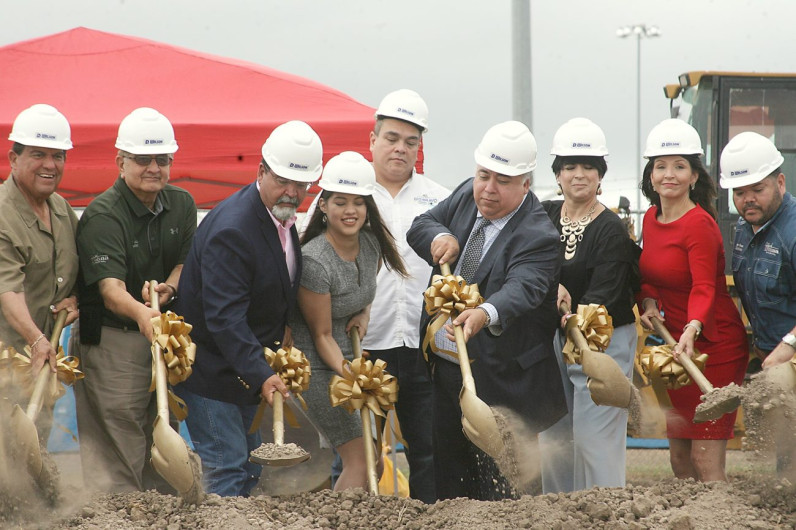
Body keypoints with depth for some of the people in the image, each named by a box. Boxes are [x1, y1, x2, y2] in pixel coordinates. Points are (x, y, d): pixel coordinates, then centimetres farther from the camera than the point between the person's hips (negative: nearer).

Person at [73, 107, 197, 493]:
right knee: (117, 449, -8)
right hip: (111, 341, -7)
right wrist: (142, 314, -47)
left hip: (163, 335, 7)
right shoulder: (103, 215, -16)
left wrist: (168, 287, -10)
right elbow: (111, 290, -27)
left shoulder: (181, 205, 6)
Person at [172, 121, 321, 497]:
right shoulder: (231, 229, -25)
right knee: (228, 471, -11)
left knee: (252, 469, 11)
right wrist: (261, 376, -37)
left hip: (249, 370, 9)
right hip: (210, 372, -9)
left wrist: (282, 330, 3)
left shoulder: (285, 218, 5)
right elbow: (224, 317, -31)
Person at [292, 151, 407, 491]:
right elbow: (322, 335, -17)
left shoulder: (372, 243, -2)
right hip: (319, 365, -8)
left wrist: (364, 313, 3)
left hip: (354, 357, 8)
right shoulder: (314, 261, -23)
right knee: (360, 462, -12)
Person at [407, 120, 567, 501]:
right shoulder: (467, 195, 5)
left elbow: (521, 289, -35)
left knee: (501, 491, -6)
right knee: (448, 477, 13)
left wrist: (486, 314, -56)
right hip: (443, 369, 7)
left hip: (497, 382, -7)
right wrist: (440, 236, -12)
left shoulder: (538, 237, -19)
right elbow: (419, 227, 13)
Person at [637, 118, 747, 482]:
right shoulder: (651, 219, 7)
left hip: (714, 346, -8)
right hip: (676, 342, 8)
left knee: (706, 463, -10)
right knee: (679, 458, 12)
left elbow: (704, 289, -27)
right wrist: (649, 303, -4)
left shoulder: (700, 224, -18)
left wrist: (691, 330, -45)